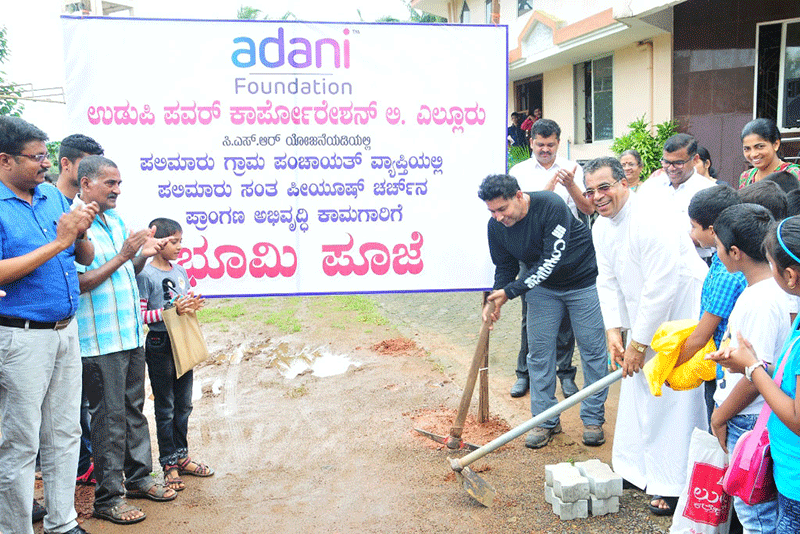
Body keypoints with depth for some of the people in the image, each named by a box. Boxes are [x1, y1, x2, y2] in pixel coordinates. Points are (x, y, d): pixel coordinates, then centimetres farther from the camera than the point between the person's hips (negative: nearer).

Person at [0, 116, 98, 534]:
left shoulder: (54, 196, 9)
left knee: (64, 434, 15)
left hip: (66, 331, 7)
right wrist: (57, 243, -20)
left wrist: (80, 235, -8)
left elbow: (85, 259, 13)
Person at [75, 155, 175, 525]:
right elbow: (79, 283, -19)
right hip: (100, 339, -8)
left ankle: (138, 478, 30)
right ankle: (107, 499, 11)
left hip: (131, 334, 8)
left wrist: (142, 255, -1)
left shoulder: (115, 218, 12)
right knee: (110, 417, -1)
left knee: (133, 409, 16)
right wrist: (122, 256, -20)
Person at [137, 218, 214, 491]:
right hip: (159, 345, -7)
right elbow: (139, 315, -16)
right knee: (165, 407, 3)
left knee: (184, 404, 14)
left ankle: (182, 457, 27)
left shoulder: (180, 271, 9)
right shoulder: (145, 275, -12)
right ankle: (169, 465, 13)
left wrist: (192, 306, -3)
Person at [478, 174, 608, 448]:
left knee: (592, 348, 2)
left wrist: (510, 292, -32)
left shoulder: (551, 206, -31)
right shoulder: (496, 226, -13)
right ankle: (546, 420, 14)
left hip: (582, 280, -4)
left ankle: (593, 419, 15)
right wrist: (495, 300, -17)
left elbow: (551, 261, -32)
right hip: (541, 286, 5)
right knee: (539, 350, 2)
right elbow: (505, 267, 0)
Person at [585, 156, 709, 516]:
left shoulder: (653, 221, -26)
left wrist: (639, 343, -20)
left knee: (678, 402, -5)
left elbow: (661, 287, -26)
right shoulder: (601, 227, 2)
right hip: (644, 321, 9)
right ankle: (638, 470, 30)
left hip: (682, 317, -8)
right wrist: (614, 331, -5)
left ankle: (675, 486, 6)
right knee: (638, 396, 15)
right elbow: (608, 281, 7)